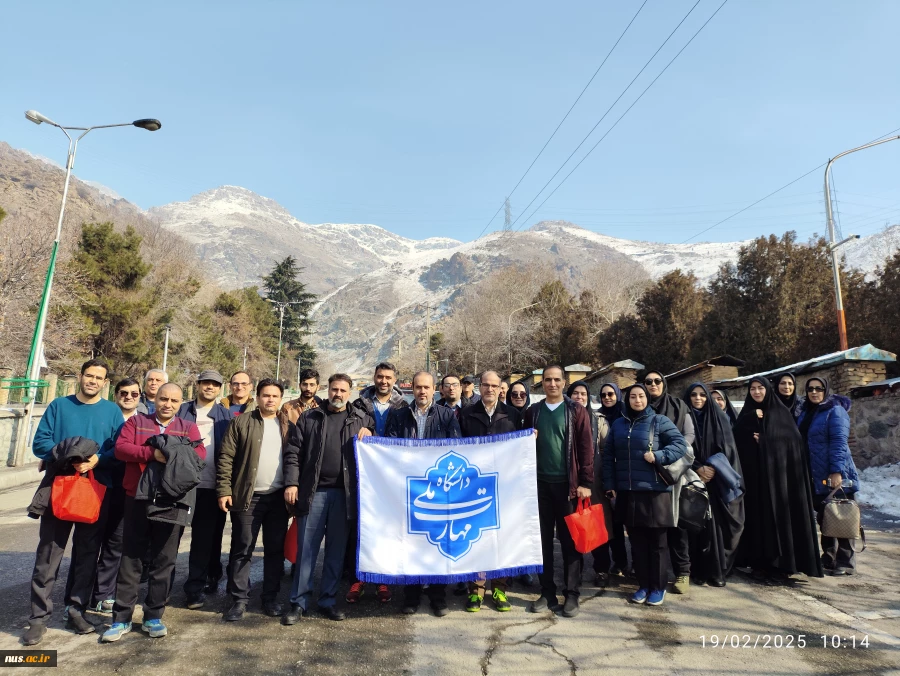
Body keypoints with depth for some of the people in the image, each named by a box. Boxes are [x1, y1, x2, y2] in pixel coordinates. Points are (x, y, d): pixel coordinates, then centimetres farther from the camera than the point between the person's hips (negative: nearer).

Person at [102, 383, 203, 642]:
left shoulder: (188, 427, 8)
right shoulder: (136, 421, 8)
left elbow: (200, 454, -6)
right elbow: (120, 447, -7)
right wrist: (151, 453, -20)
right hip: (137, 498, 0)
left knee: (164, 560, 7)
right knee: (131, 558, 7)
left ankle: (153, 616, 20)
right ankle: (122, 618, 19)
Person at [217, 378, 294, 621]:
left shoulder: (288, 427, 10)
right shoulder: (241, 422, 0)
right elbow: (226, 457, -4)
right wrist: (224, 490, -10)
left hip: (279, 497, 3)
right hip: (248, 496, -3)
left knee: (275, 549, 9)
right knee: (242, 549, 4)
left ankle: (270, 598, 21)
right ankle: (239, 599, 16)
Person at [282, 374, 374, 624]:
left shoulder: (361, 419, 8)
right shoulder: (309, 418, 7)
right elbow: (294, 452, 3)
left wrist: (369, 435, -6)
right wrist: (291, 483, -7)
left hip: (343, 494, 1)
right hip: (313, 491, -1)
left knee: (336, 550, 10)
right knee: (306, 549, 4)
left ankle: (328, 601, 24)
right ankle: (299, 602, 17)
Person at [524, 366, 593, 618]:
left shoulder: (576, 410, 0)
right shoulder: (533, 412, 9)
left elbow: (586, 448, -4)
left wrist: (585, 483, -8)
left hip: (568, 483, -3)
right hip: (540, 483, 3)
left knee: (570, 540, 5)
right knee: (543, 539, 8)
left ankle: (571, 594, 16)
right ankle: (547, 592, 19)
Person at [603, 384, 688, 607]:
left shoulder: (659, 421, -1)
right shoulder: (618, 425, 11)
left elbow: (681, 444, -7)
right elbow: (608, 456, 12)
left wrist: (658, 457, -19)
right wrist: (609, 484, 7)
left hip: (654, 491, -4)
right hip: (627, 492, 4)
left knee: (657, 541, 7)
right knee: (637, 542, 11)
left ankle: (658, 587, 20)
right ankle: (643, 585, 24)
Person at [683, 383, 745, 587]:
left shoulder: (719, 418, 8)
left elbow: (726, 448, 1)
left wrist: (712, 468, -12)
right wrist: (698, 468, -14)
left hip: (716, 480, 1)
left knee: (717, 524, 0)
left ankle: (717, 570, 9)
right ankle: (698, 571, 5)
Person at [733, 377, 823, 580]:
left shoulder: (781, 413, 6)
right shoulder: (746, 414, 12)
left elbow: (794, 441, -3)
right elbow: (736, 438, 0)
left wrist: (765, 439, -12)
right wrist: (752, 418, -11)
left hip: (778, 470, -2)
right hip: (754, 472, 2)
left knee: (779, 512, -4)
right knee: (758, 514, 1)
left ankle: (781, 561, 3)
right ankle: (760, 561, 6)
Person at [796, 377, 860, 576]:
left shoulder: (835, 411, -9)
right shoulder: (805, 413, 12)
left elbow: (839, 442, -18)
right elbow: (801, 441, 17)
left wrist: (837, 471, -24)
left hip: (835, 475, -7)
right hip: (817, 477, 7)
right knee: (824, 517, 13)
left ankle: (845, 562, 11)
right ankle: (828, 558, 23)